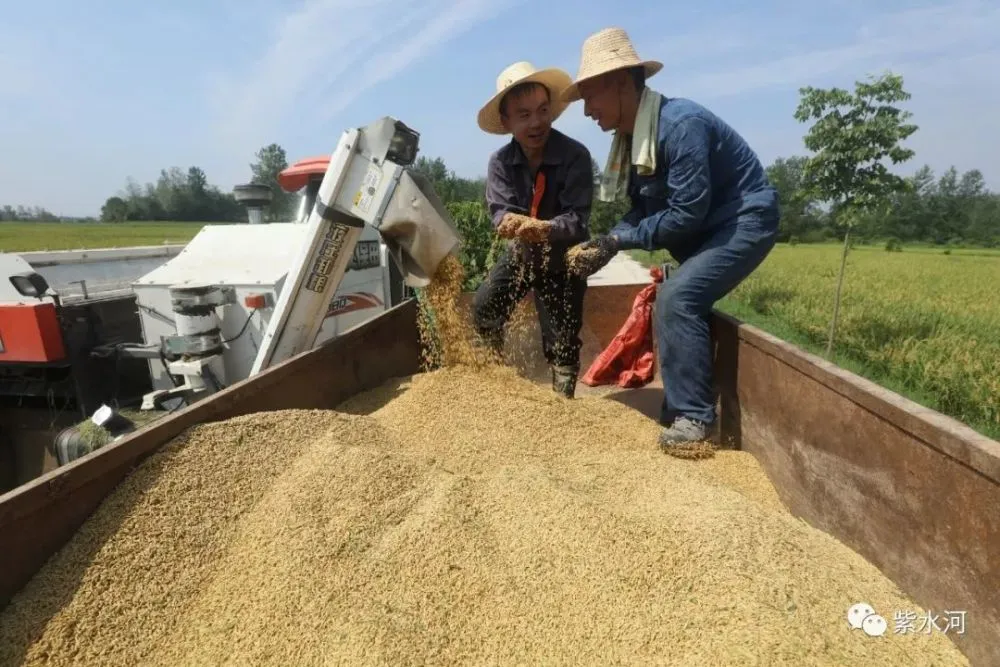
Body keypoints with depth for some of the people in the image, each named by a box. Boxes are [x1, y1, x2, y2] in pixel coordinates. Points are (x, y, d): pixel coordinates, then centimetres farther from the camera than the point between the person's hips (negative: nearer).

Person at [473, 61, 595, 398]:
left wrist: (544, 229, -51)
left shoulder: (575, 155, -24)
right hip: (520, 253, 4)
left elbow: (577, 218, -30)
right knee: (483, 311, -2)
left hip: (563, 259, -3)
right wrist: (509, 221, -48)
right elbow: (499, 209, -23)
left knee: (562, 341, 0)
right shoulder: (499, 162, -14)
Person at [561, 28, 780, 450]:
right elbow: (643, 208, 5)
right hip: (706, 227, 9)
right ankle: (683, 407, 24)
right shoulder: (631, 136, 1)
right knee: (679, 303, 11)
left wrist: (620, 241, -22)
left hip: (745, 220, -9)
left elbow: (688, 212, -29)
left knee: (677, 298, -24)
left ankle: (692, 416, -14)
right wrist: (609, 241, -12)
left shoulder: (680, 123, -26)